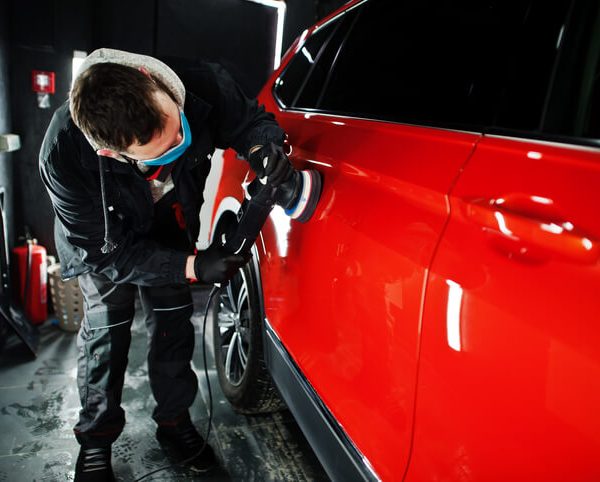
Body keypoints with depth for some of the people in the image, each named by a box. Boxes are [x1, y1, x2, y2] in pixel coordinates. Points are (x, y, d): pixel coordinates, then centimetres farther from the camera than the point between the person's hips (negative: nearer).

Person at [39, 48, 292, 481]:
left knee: (173, 321, 8)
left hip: (170, 228, 3)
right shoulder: (64, 156, -40)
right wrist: (191, 267, -37)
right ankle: (95, 441, 24)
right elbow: (106, 252, -29)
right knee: (105, 329, -1)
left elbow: (252, 120, -15)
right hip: (105, 241, -2)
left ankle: (175, 421, 29)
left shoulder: (203, 87, -37)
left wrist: (262, 146, -39)